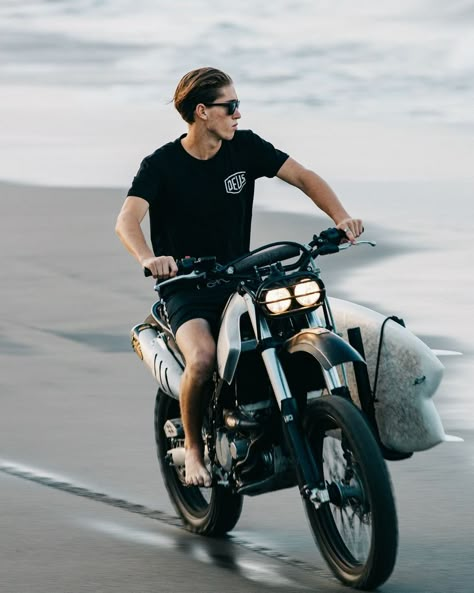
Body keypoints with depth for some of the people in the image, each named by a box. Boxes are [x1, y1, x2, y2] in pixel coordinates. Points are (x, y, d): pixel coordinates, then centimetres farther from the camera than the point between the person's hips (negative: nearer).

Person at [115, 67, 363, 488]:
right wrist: (148, 259, -44)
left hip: (240, 280, 4)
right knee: (204, 359, -32)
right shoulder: (161, 165, -9)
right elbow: (127, 220, -23)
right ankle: (193, 448, -8)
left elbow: (303, 177, 1)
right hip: (186, 291, -4)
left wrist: (340, 217, -18)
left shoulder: (245, 147, 2)